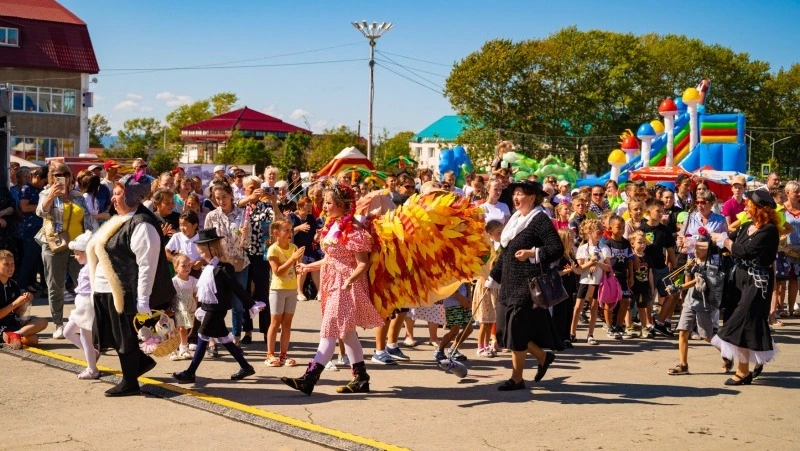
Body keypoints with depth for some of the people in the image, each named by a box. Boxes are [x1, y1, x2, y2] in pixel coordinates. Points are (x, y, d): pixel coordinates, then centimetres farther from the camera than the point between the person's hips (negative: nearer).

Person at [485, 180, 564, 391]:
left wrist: (532, 253, -26)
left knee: (517, 329, -6)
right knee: (507, 327, 9)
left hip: (527, 284, -8)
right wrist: (492, 278, 24)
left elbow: (557, 249, -16)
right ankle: (543, 357, 28)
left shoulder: (539, 220, -9)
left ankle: (517, 378, 5)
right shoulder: (515, 219, 16)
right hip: (510, 283, 9)